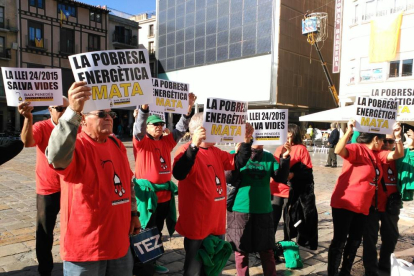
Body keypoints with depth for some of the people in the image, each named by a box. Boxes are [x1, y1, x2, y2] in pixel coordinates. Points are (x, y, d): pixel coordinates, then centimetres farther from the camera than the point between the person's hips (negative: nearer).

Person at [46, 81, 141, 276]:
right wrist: (73, 111, -51)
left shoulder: (117, 145, 7)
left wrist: (133, 212, 16)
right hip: (85, 245, -6)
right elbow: (57, 156, -41)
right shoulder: (77, 146, -16)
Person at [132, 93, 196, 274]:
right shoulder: (141, 142, -5)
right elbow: (138, 126, -22)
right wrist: (145, 104, -37)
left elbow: (181, 128, 5)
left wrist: (189, 107, -7)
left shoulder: (167, 141, 9)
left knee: (158, 231, 18)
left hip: (165, 195, 6)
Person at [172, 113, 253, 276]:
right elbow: (178, 174, -35)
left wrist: (247, 140, 2)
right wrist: (194, 146, -44)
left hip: (217, 222, 8)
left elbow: (237, 162, 15)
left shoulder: (216, 152, 9)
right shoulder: (188, 150, -17)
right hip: (197, 224, -8)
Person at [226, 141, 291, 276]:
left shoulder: (269, 157, 4)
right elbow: (230, 179, -16)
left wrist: (285, 158, -14)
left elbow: (280, 178, -2)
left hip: (264, 211, 3)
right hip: (241, 210, -2)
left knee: (267, 250, 13)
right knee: (241, 249, 11)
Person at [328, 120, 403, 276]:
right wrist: (349, 131, -37)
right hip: (344, 204, -9)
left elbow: (398, 155, 11)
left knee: (355, 241, 17)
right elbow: (339, 151, -30)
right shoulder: (358, 149, -13)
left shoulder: (377, 154, 13)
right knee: (339, 241, -2)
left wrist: (397, 136, -3)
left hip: (362, 206, 9)